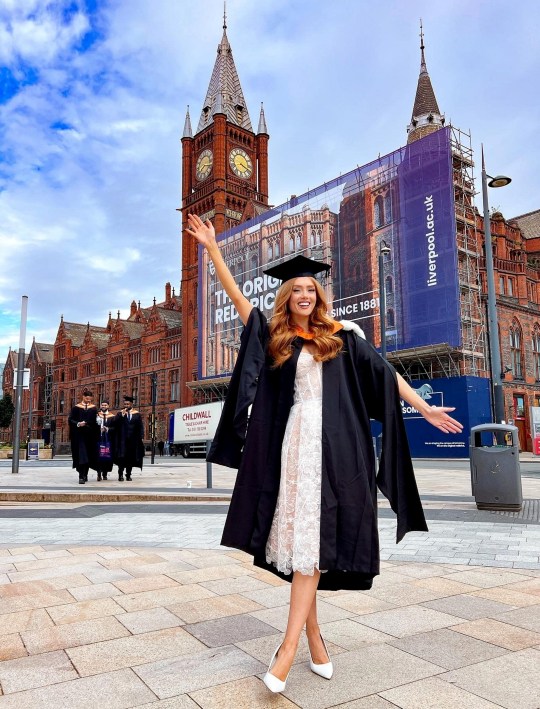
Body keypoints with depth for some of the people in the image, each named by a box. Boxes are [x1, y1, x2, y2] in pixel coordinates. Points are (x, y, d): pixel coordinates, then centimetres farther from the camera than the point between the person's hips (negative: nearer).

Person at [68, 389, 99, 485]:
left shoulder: (93, 408, 8)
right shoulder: (76, 408, 1)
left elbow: (96, 421, 8)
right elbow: (70, 420, -2)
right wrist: (78, 424, -20)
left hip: (90, 435, 3)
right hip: (79, 435, -3)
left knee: (89, 456, 8)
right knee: (81, 455, -9)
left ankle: (85, 474, 23)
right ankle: (81, 477, -11)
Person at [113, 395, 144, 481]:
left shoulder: (137, 414, 7)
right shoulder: (120, 413, 6)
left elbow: (140, 427, 6)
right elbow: (115, 423, -7)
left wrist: (141, 437, -4)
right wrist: (122, 415, -17)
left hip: (133, 440, 1)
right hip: (122, 439, -1)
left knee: (131, 458, 4)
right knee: (122, 457, -7)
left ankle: (128, 475, 12)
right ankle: (120, 474, -2)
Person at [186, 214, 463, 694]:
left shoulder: (341, 337, 10)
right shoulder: (273, 337, 12)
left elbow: (385, 374, 10)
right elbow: (237, 297, 9)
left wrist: (425, 408, 6)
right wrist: (212, 247, 5)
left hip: (332, 447, -2)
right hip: (290, 443, 2)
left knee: (311, 543, -9)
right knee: (295, 543, 5)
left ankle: (289, 648, -9)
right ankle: (316, 644, 18)